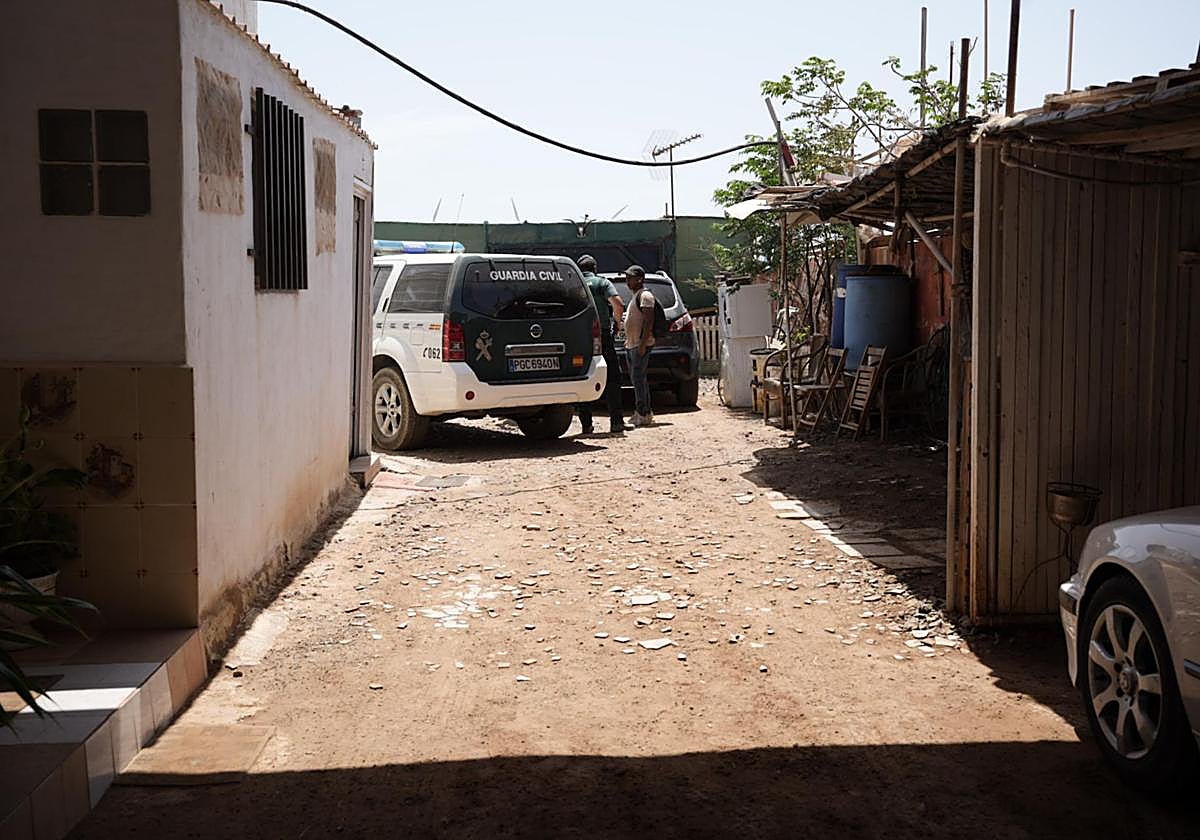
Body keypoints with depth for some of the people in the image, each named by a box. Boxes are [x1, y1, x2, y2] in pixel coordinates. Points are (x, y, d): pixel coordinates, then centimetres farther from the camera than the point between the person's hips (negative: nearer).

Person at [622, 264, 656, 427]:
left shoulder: (645, 295, -11)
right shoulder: (635, 296, 21)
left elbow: (649, 320, -19)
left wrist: (643, 344, -24)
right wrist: (628, 340, 22)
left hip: (640, 344, -11)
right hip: (632, 344, 11)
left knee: (638, 378, -13)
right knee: (637, 378, 12)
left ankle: (642, 414, -12)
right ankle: (645, 413, 17)